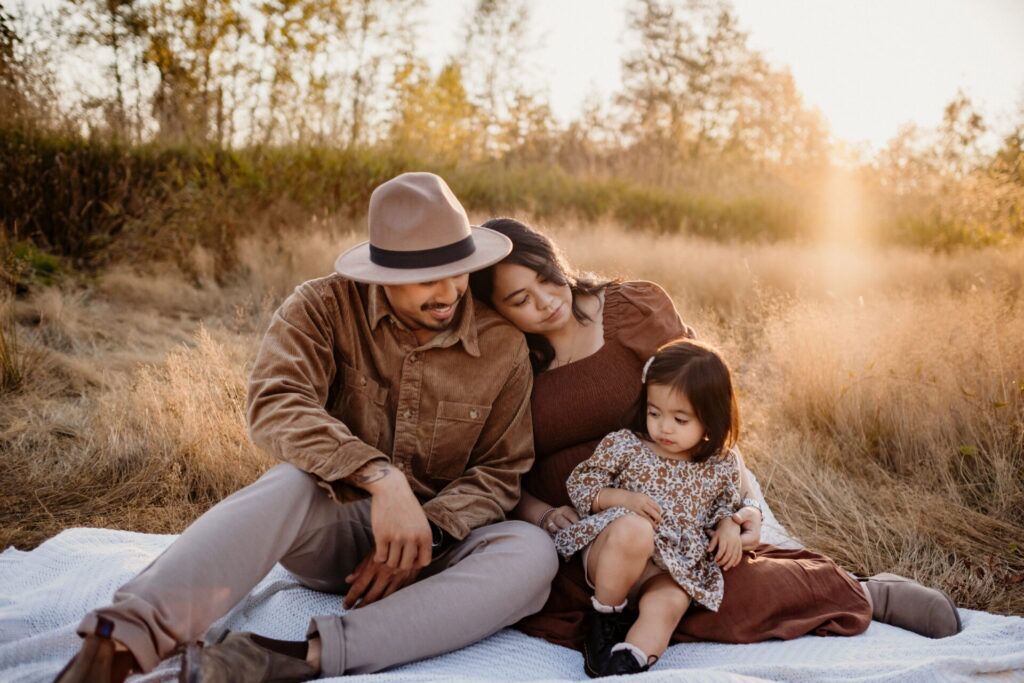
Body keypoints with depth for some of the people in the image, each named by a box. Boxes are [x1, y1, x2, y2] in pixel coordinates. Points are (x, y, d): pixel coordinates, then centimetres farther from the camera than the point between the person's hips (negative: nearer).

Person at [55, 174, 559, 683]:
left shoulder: (503, 346, -6)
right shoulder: (325, 307, -10)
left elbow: (499, 471, -1)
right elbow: (274, 406, -26)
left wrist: (427, 533, -19)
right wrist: (379, 478, -39)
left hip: (438, 539, 2)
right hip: (331, 531, -1)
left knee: (532, 553, -31)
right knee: (294, 482, -37)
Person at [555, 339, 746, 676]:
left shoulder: (722, 465, 9)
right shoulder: (624, 444, 2)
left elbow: (725, 505, 26)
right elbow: (579, 483, 5)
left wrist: (729, 526, 3)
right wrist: (623, 499, -12)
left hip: (671, 569, 2)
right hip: (607, 554, -2)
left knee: (670, 603, -32)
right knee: (635, 529, -37)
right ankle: (606, 618, -16)